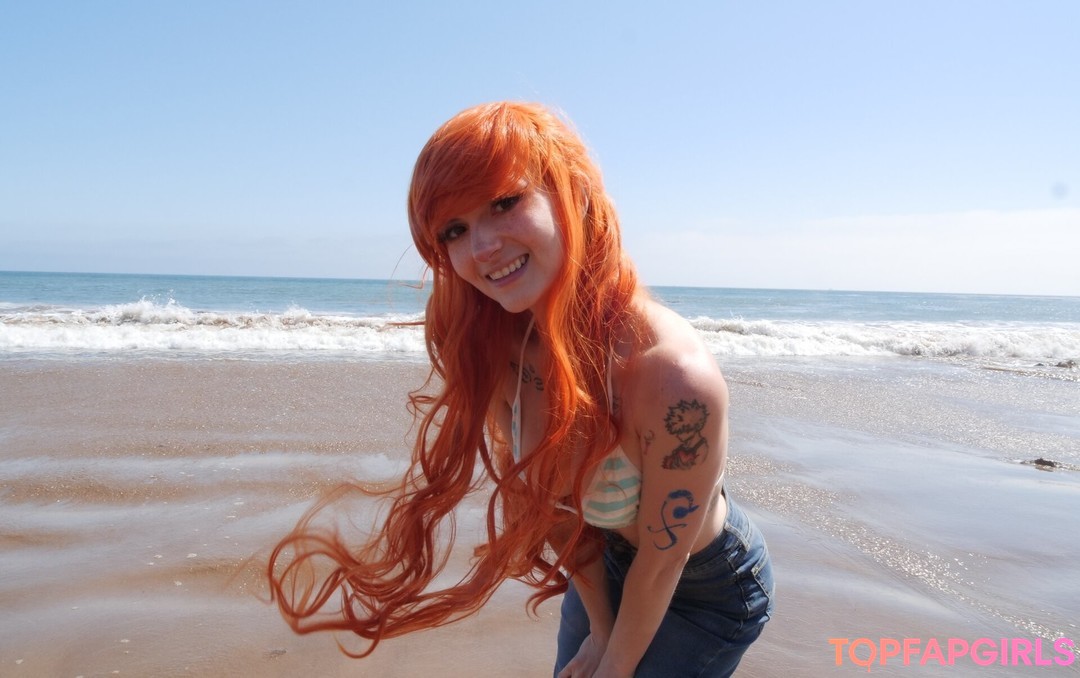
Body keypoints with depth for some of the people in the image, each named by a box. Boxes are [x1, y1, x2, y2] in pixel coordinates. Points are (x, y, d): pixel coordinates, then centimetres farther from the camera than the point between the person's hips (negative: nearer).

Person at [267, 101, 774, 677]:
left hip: (708, 590, -4)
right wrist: (598, 629, -1)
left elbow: (662, 562, -23)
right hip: (606, 564, 4)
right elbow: (549, 495, -7)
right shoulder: (496, 349, -20)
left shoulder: (674, 374, -38)